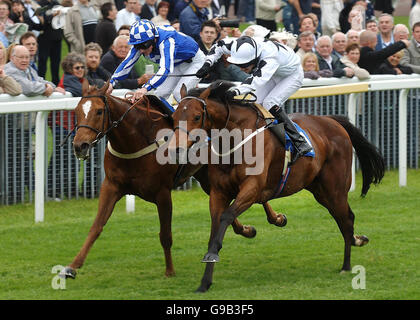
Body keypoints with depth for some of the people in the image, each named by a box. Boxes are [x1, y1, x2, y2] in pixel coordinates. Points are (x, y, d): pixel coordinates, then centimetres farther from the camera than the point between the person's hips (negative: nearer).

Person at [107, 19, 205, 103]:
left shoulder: (165, 40, -42)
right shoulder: (141, 43, -20)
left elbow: (165, 69, -54)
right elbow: (127, 63, -15)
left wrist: (145, 88, -66)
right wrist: (112, 83, -30)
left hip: (194, 61, -7)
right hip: (177, 64, 7)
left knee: (179, 93, -22)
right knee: (160, 94, -4)